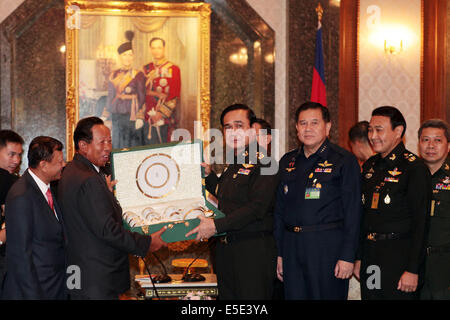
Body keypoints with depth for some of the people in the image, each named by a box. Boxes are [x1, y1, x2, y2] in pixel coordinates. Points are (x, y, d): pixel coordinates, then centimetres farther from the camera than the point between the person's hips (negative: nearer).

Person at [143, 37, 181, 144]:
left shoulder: (173, 69, 2)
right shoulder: (146, 69, 13)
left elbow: (174, 96, -4)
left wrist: (161, 113, -10)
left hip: (165, 116, -3)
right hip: (149, 115, 3)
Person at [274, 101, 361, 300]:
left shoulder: (344, 161, -2)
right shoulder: (287, 162, 13)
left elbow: (352, 212, -6)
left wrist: (347, 256, -12)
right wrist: (279, 253, 11)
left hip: (328, 247, -5)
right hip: (292, 247, 5)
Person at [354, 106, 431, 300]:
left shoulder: (414, 168, -10)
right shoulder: (369, 166, 12)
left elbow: (420, 223, -13)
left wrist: (413, 270, -17)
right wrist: (359, 257, 14)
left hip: (399, 255, -6)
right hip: (370, 254, 6)